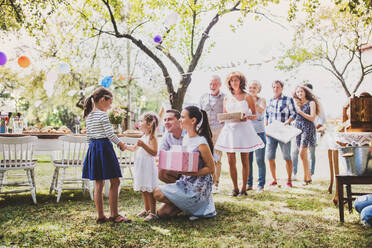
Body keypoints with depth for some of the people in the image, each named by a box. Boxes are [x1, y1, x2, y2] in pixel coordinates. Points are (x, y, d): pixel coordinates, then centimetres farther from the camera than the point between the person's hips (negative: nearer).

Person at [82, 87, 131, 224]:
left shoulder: (88, 116, 13)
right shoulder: (103, 115, -11)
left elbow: (88, 136, 15)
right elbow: (110, 134, -14)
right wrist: (120, 143, -1)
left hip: (93, 148, 9)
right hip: (104, 147, -9)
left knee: (99, 183, 10)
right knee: (115, 181, -1)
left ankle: (100, 215, 13)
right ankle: (114, 214, 2)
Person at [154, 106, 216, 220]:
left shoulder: (201, 143, -19)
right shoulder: (186, 138, 6)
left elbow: (211, 169, -15)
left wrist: (190, 173, -24)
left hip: (197, 188, -8)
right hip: (184, 183, 8)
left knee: (158, 194, -17)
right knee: (161, 213, 1)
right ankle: (190, 206, 16)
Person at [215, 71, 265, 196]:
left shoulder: (247, 97, 6)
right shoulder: (227, 98, 14)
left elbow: (255, 115, 4)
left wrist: (247, 117, -16)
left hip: (244, 129, -2)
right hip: (229, 129, 3)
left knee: (245, 161, 1)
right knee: (231, 161, 0)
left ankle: (244, 188, 9)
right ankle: (235, 188, 10)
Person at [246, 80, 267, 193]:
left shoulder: (261, 100, 3)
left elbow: (261, 110, -17)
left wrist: (253, 101, -30)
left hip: (259, 132, -3)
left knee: (260, 160, -4)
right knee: (247, 159, 5)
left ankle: (261, 185, 5)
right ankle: (249, 183, 16)